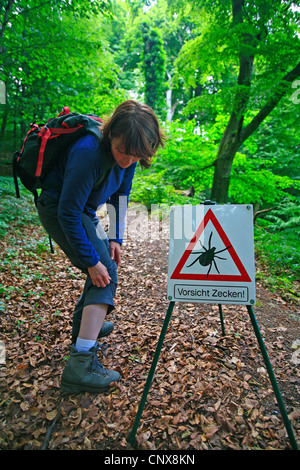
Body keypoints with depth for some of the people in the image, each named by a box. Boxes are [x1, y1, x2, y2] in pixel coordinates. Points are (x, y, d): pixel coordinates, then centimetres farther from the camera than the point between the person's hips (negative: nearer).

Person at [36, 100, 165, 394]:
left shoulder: (127, 155, -9)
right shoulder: (89, 152, -33)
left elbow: (120, 195, 2)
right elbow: (68, 213, -30)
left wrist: (115, 238, -4)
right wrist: (92, 261, -27)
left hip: (83, 210, 8)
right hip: (58, 210, -8)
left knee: (106, 264, 16)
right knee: (105, 274, -17)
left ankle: (85, 324, 36)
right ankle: (80, 365, -17)